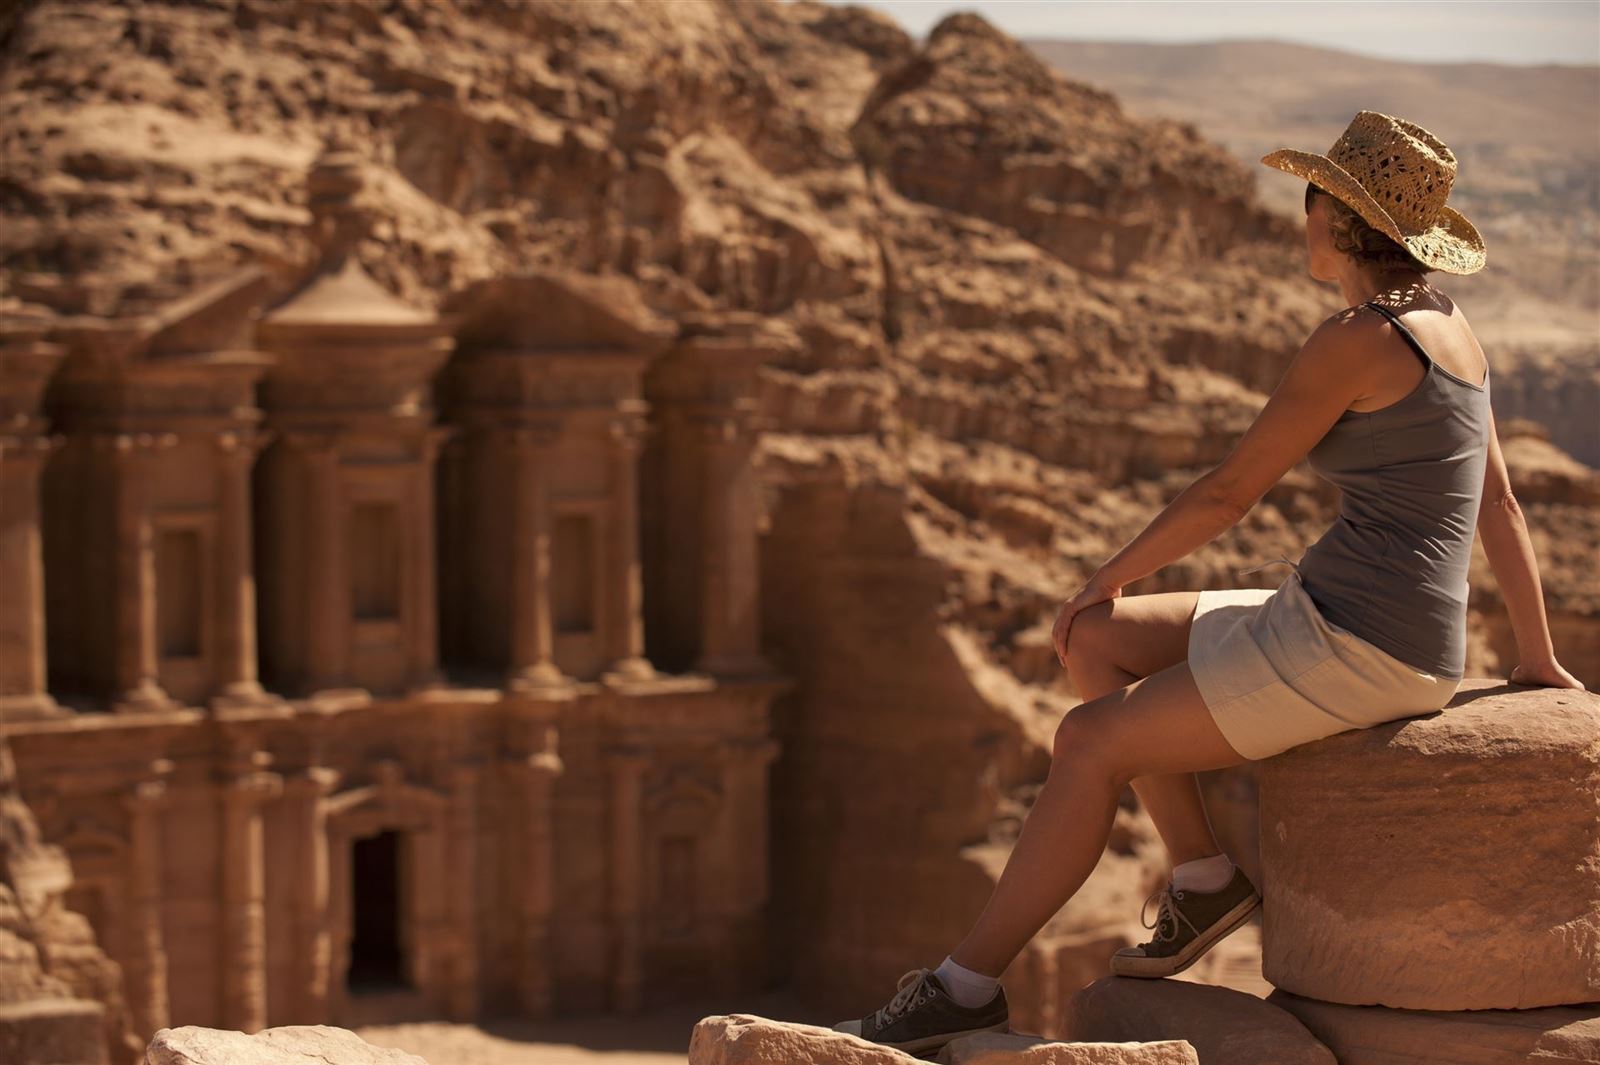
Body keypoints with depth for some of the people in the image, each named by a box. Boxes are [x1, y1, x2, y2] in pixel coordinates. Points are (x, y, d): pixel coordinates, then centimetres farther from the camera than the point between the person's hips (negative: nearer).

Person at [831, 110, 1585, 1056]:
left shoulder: (1353, 342, -16)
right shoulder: (1447, 324, 12)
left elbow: (1229, 493, -12)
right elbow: (1499, 505, 17)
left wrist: (1109, 577, 3)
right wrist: (1540, 664, 24)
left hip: (1353, 650, -9)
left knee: (1089, 743, -9)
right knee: (1096, 643, 10)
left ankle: (966, 988, -3)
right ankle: (1204, 876, 10)